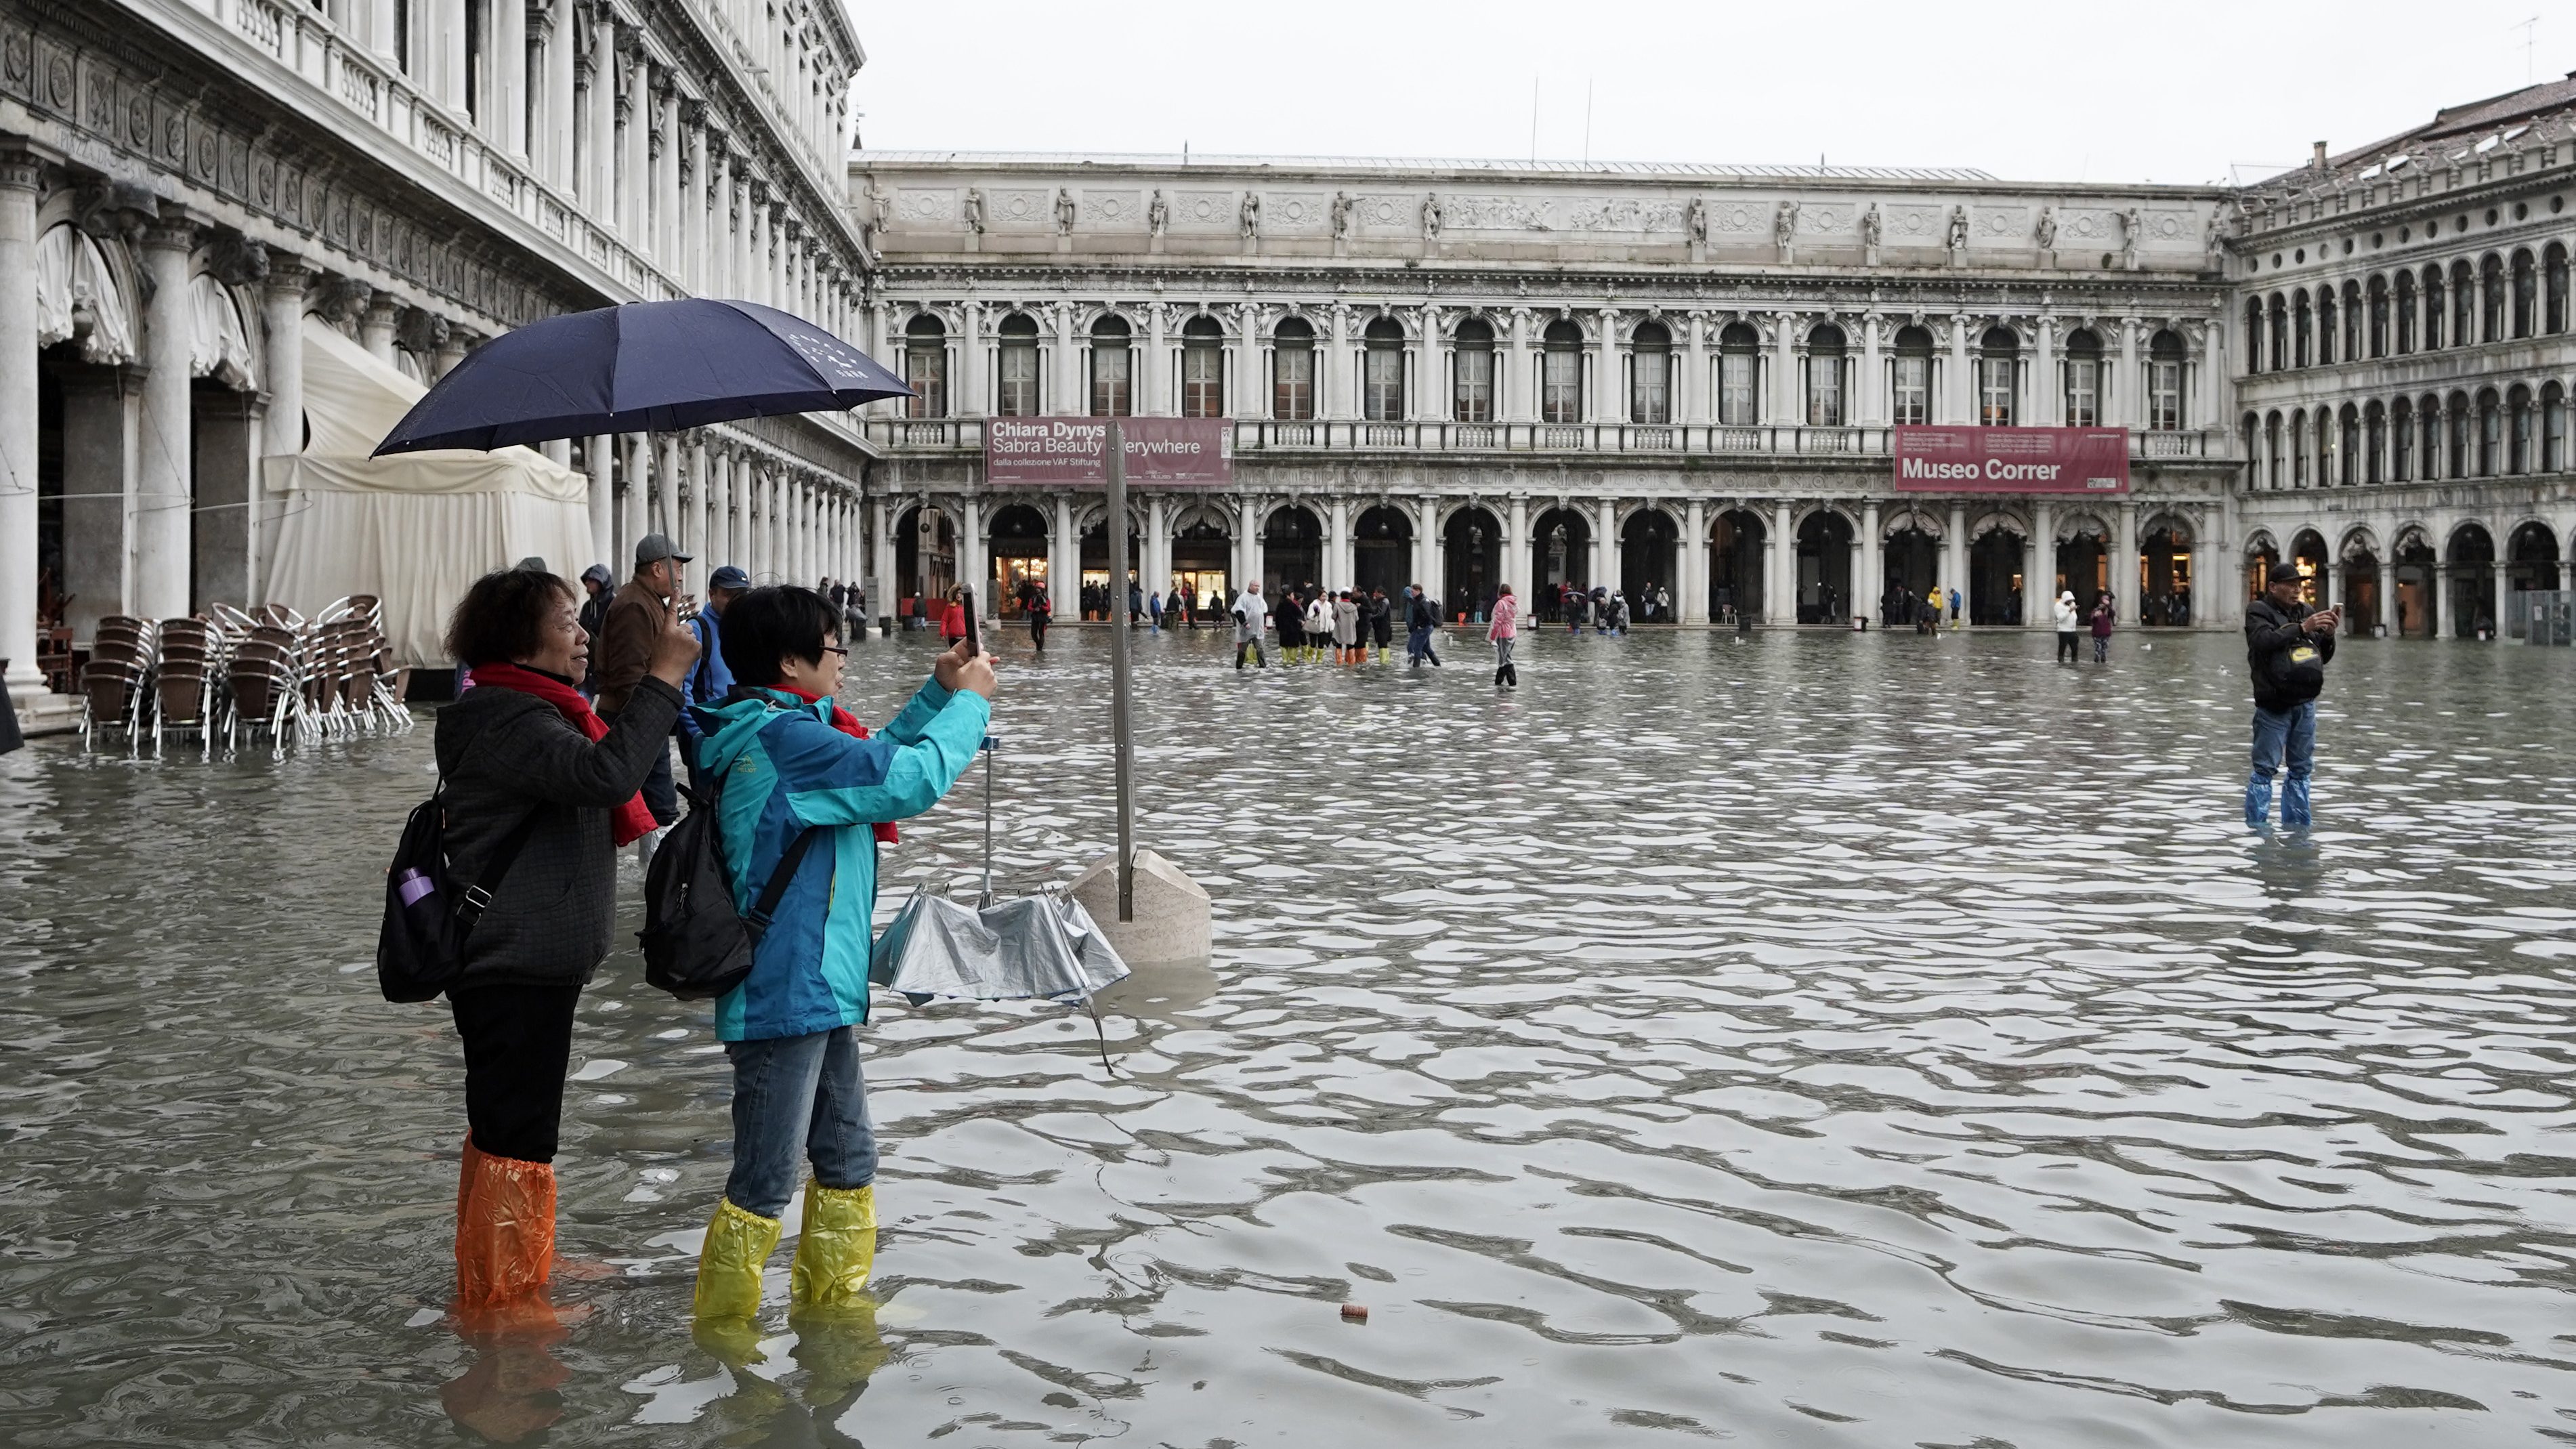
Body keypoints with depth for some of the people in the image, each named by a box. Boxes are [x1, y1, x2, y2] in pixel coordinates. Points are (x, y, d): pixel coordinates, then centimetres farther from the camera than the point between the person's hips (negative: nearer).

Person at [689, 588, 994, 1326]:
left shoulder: (782, 735, 13)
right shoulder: (787, 739, -19)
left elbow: (876, 761, 25)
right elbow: (910, 780, -20)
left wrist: (937, 693, 15)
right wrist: (969, 703, -6)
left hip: (818, 991, 11)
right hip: (784, 998, -11)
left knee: (848, 1158, 21)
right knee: (764, 1183, -2)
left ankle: (831, 1300, 36)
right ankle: (722, 1331, 9)